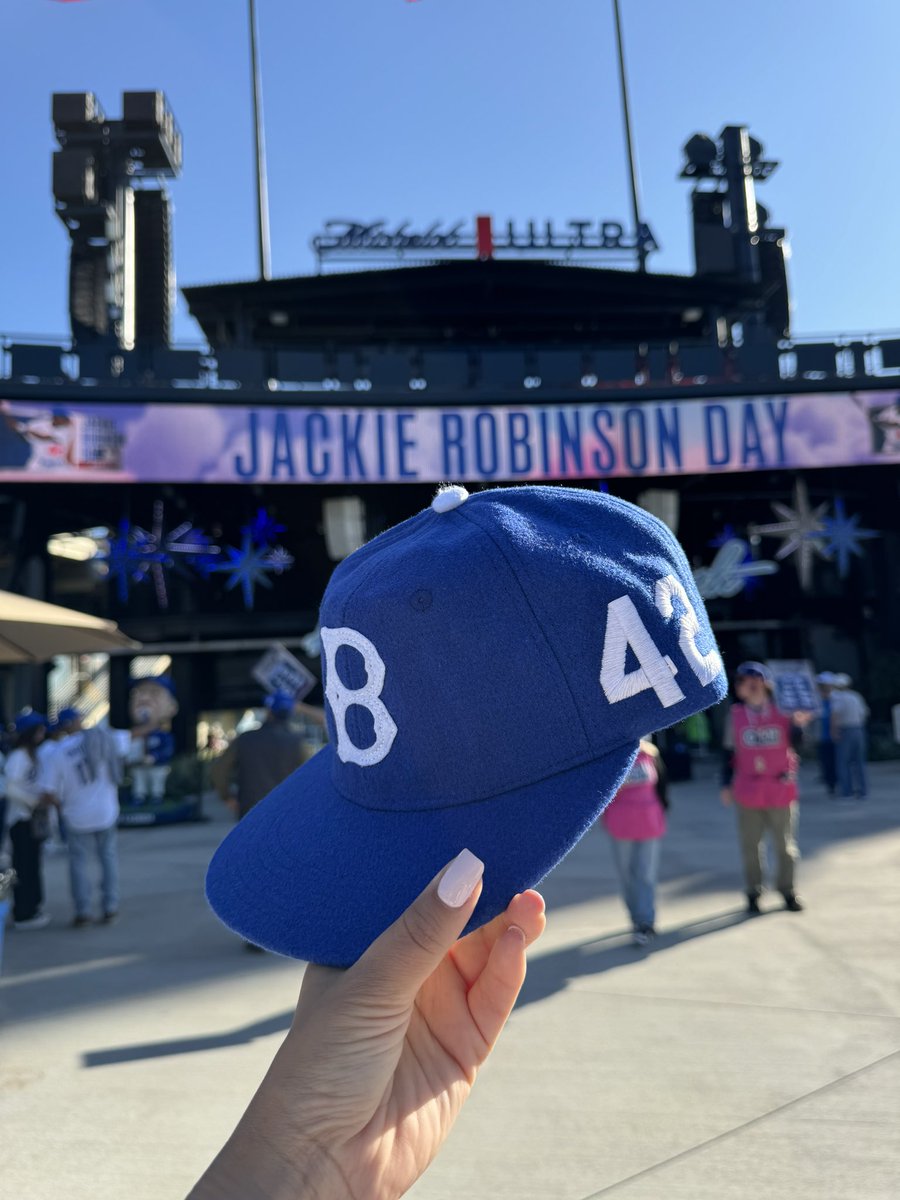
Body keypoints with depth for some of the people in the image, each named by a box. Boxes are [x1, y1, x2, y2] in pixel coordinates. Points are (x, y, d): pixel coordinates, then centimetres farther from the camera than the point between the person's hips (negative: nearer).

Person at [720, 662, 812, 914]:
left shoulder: (782, 711, -1)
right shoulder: (736, 714, 2)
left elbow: (795, 744, -6)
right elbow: (729, 751, 6)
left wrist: (798, 724, -23)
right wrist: (726, 784, 5)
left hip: (781, 789, 0)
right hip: (748, 792, 1)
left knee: (785, 844, 9)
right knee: (750, 846, 7)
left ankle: (787, 891, 23)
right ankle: (753, 893, 20)